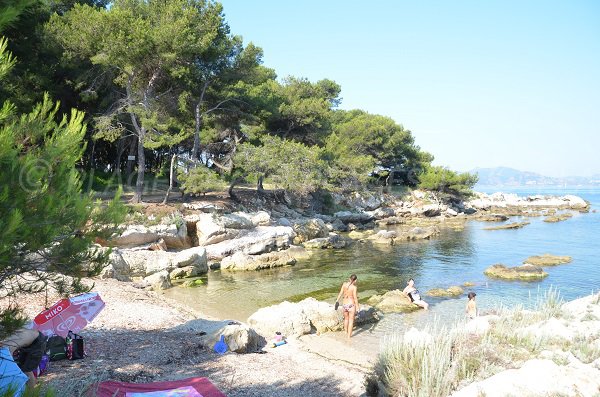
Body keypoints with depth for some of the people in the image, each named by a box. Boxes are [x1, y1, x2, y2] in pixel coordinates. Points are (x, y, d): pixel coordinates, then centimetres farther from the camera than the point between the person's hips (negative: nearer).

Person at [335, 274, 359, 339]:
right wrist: (357, 307, -8)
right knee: (351, 321, 13)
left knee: (346, 318, 28)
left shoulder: (344, 284, -4)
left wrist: (337, 300, 15)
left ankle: (346, 331, 47)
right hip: (351, 305, -5)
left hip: (344, 304, 5)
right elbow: (355, 298, -16)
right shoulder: (354, 287, -17)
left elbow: (340, 293, 1)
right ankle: (349, 335, 19)